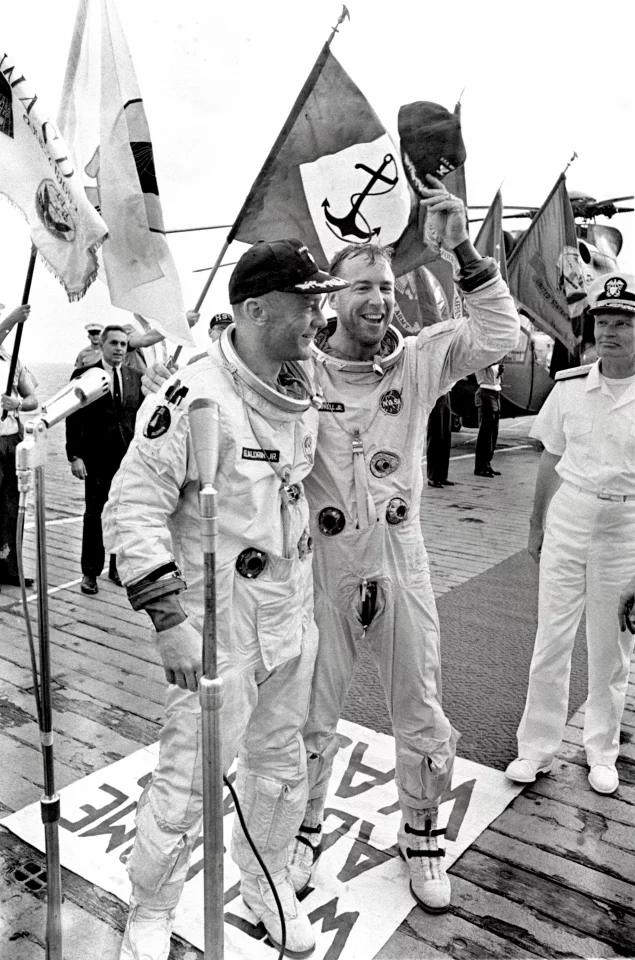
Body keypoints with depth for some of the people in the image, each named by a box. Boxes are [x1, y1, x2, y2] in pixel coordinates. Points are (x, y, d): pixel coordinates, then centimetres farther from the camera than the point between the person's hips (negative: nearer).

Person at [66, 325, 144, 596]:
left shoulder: (136, 377, 9)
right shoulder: (84, 376, -1)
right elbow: (74, 419, -4)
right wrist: (75, 456, -10)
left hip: (130, 457, 3)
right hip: (97, 459, -3)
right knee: (94, 515, 4)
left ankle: (118, 567, 23)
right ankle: (90, 572, 15)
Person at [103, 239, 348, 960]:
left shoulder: (303, 398, 5)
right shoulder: (194, 396, -21)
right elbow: (133, 508, -19)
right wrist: (170, 620, -22)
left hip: (293, 622, 7)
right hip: (217, 629, -7)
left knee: (281, 764, 22)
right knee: (187, 785, 7)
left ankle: (267, 882, 48)